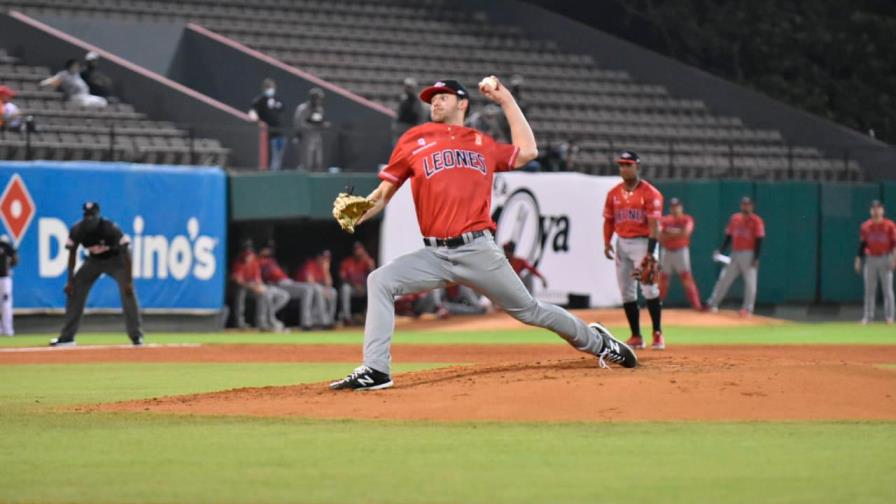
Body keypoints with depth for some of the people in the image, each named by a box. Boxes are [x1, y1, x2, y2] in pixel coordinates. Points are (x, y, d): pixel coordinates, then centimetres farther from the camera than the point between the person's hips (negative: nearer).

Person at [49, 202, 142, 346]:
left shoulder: (110, 228, -32)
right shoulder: (77, 230, -21)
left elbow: (125, 253, -28)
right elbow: (72, 254, -7)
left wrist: (128, 280, -33)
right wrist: (70, 281, -11)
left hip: (115, 260, -4)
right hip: (93, 261, 4)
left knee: (127, 291, -23)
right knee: (73, 291, -4)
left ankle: (136, 336, -17)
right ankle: (67, 337, 5)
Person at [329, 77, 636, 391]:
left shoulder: (483, 144, 17)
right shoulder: (414, 141, 12)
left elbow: (527, 151, 19)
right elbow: (384, 193, 10)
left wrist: (506, 101, 21)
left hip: (478, 251, 0)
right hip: (434, 255, 0)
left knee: (528, 310, 5)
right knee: (380, 281, -21)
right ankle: (375, 371, -23)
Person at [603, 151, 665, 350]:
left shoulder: (650, 193, -8)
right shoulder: (614, 193, 9)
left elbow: (654, 225, -14)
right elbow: (609, 220, 15)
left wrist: (650, 253, -22)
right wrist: (607, 243, -1)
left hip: (642, 242, -6)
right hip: (622, 243, 6)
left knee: (649, 288, -14)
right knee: (626, 291, 4)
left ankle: (657, 334, -10)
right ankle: (636, 337, 9)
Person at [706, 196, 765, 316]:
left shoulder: (756, 221, -5)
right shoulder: (735, 219, 10)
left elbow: (759, 241, -9)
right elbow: (728, 237, 13)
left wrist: (756, 258, -17)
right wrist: (720, 250, 2)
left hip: (749, 255, -5)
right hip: (735, 254, 5)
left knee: (750, 281, -7)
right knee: (724, 279, 5)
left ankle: (748, 309, -5)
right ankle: (712, 304, 10)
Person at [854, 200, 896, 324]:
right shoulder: (865, 226, 8)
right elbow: (862, 245, 11)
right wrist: (858, 261, 8)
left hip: (885, 260, -3)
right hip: (870, 260, 3)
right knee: (869, 290, 4)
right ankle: (868, 316, 7)